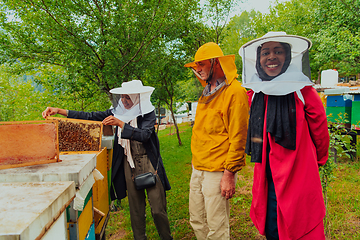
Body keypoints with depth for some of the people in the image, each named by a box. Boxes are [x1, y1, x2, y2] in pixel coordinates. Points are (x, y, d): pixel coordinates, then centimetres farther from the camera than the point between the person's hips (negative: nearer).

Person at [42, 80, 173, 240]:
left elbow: (144, 135, -23)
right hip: (129, 165, 4)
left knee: (158, 209, 0)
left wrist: (120, 123, -28)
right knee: (136, 208, 12)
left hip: (149, 163, -3)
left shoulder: (148, 113, -7)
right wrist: (60, 111, -4)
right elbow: (91, 117, 3)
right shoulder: (118, 112, 4)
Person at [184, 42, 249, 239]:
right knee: (197, 221, 17)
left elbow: (238, 137, -16)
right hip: (197, 168, 8)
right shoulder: (207, 92, 14)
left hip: (217, 172, -8)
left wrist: (229, 174, -16)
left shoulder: (234, 91, -13)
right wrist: (197, 162, 17)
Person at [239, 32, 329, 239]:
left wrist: (318, 161, 16)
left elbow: (320, 130, 4)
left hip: (299, 176, -4)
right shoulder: (255, 94, 4)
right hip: (267, 178, 4)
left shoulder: (302, 91, -9)